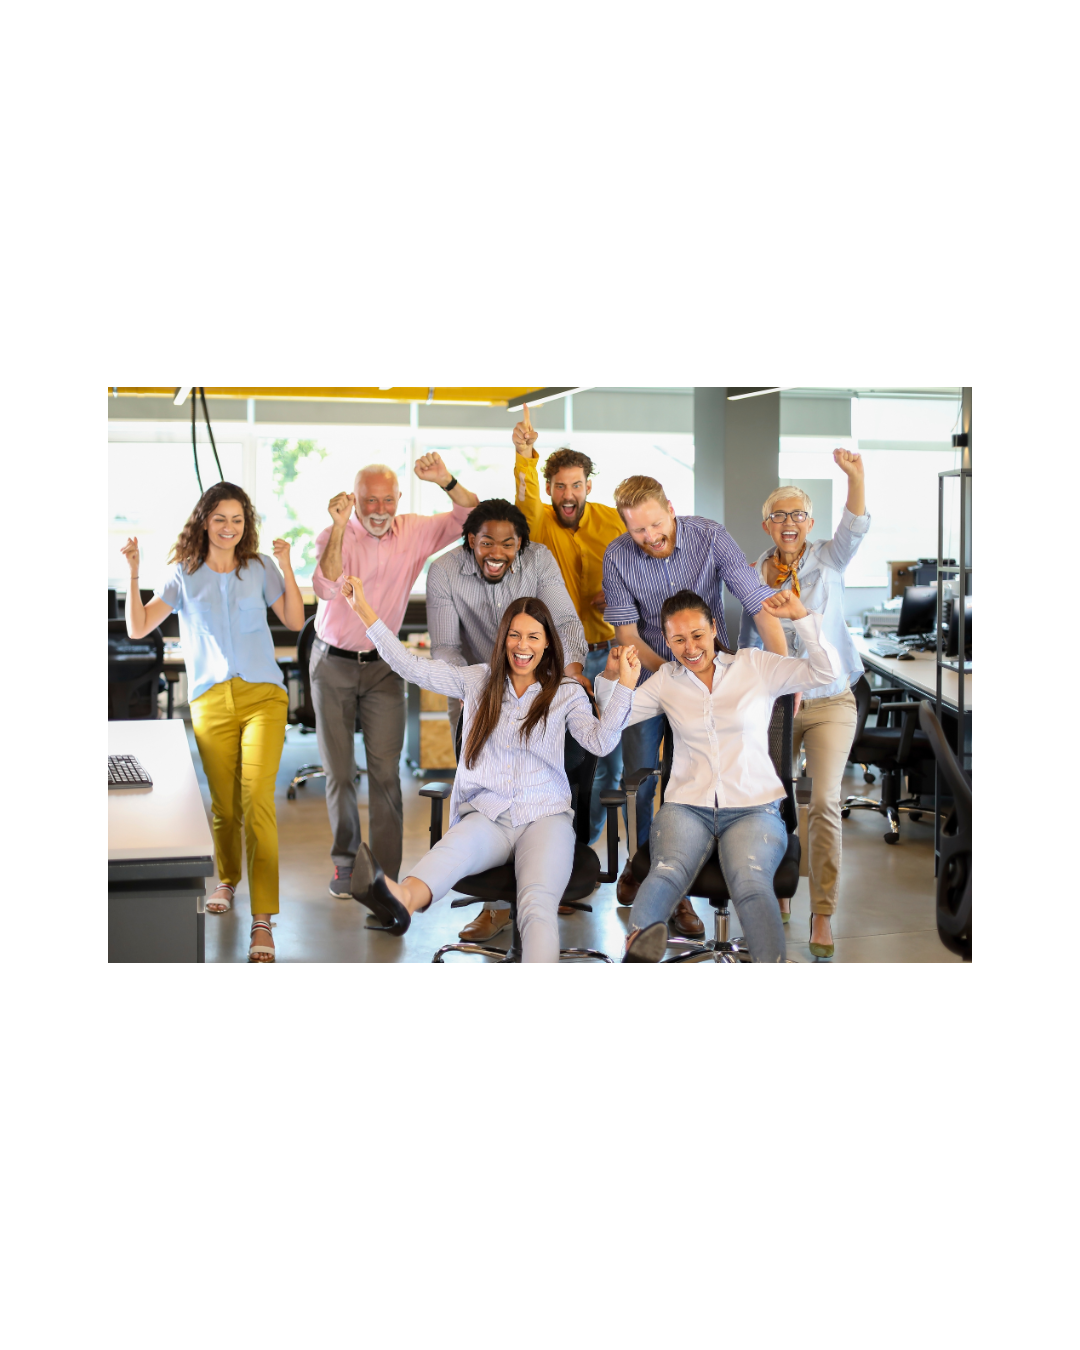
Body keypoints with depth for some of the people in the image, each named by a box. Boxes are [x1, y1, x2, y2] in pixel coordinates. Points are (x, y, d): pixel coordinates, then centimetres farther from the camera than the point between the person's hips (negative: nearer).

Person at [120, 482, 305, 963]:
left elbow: (295, 621, 6)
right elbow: (138, 628, 4)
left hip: (262, 697, -1)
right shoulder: (185, 576, 8)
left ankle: (262, 921, -16)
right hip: (211, 702, 1)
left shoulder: (260, 568, 9)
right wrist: (133, 574, -6)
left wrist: (286, 567, -3)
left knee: (257, 800, -14)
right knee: (224, 804, 7)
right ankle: (227, 880, 38)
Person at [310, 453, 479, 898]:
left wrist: (446, 481, -21)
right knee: (339, 772, 4)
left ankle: (385, 874, 2)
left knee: (385, 771, -4)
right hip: (334, 664, -1)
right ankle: (345, 862, 21)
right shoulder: (335, 536, -12)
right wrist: (339, 528, -35)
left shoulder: (414, 532, -3)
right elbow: (327, 588, -29)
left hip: (383, 665, 1)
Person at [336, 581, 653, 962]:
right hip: (486, 816, 1)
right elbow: (411, 666, 14)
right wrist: (364, 609, 11)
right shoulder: (478, 681, 18)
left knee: (538, 905, -33)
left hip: (544, 818, 0)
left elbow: (600, 742, -2)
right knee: (454, 847, -39)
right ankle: (399, 899, -73)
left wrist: (624, 686, -13)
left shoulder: (567, 693, 14)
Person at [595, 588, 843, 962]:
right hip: (686, 806, 2)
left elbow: (825, 673, 3)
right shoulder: (667, 680, 18)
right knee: (666, 873, -33)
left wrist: (801, 616, -9)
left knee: (751, 883, -34)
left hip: (753, 808, -2)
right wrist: (610, 676, 1)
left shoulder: (755, 665, 10)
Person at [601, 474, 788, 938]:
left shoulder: (710, 538, -16)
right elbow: (627, 633, -8)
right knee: (639, 777, 2)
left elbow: (760, 604, -20)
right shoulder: (617, 557, -12)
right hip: (648, 672, 1)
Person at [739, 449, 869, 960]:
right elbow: (747, 643, 9)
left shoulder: (827, 562, 0)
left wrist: (855, 475, -36)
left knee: (825, 802, -15)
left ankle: (823, 913, -8)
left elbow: (855, 527, -19)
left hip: (829, 702, -2)